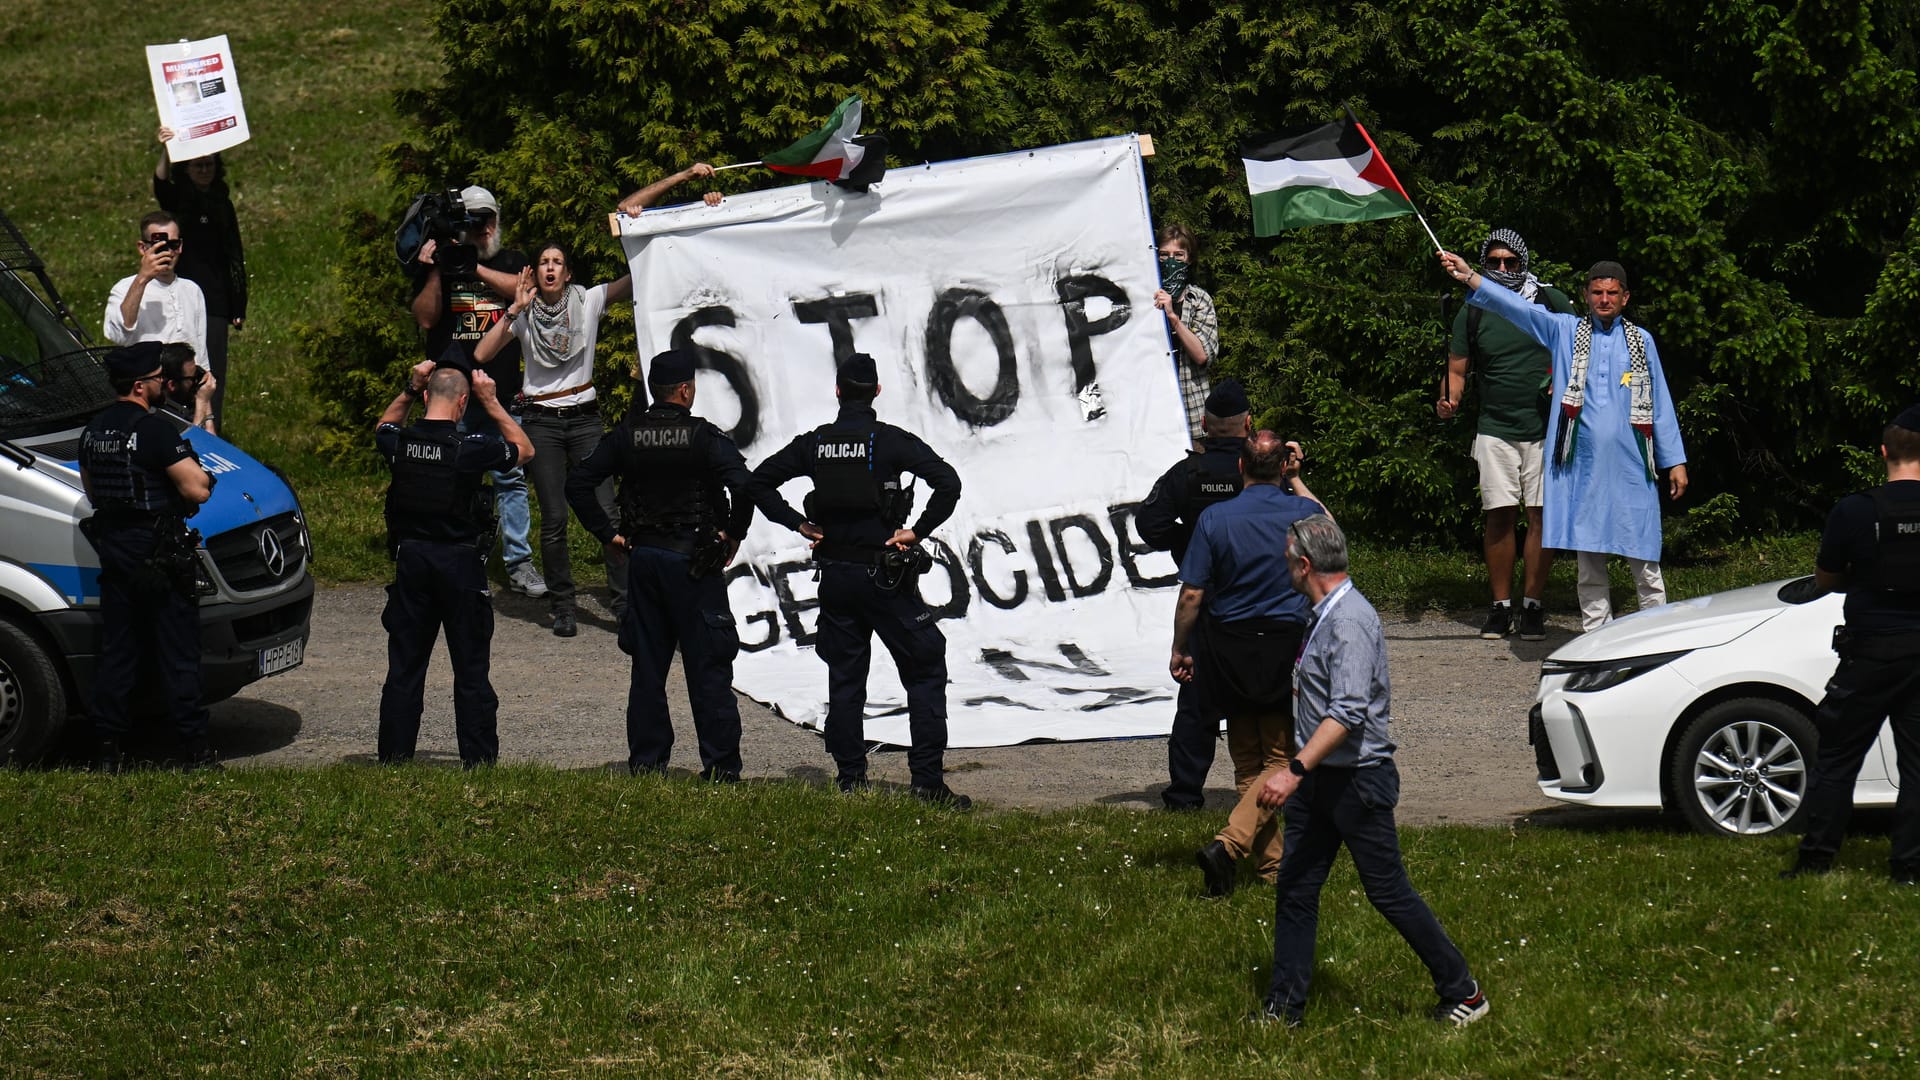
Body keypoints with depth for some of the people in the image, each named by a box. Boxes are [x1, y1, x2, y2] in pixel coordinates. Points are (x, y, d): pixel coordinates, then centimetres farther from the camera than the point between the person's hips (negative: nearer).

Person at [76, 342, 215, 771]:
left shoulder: (93, 430, 9)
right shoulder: (154, 430, -17)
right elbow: (197, 490, -19)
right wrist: (198, 473, 2)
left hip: (114, 553, 7)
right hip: (160, 556, -7)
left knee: (116, 652, 12)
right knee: (177, 655, 0)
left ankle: (105, 750, 11)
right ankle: (195, 751, 3)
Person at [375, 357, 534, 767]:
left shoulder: (400, 443, -6)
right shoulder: (471, 448, -16)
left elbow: (382, 429, 21)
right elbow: (525, 449, 2)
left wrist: (408, 390, 12)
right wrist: (492, 403, 1)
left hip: (411, 560, 3)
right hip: (460, 563, -3)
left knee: (404, 666, 10)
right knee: (471, 669, 5)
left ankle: (394, 756, 13)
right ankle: (479, 760, 7)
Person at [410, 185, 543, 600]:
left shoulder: (510, 261, 13)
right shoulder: (436, 262, 9)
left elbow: (524, 287, -9)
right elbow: (425, 317, -1)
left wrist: (475, 269, -17)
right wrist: (435, 272, -12)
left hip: (503, 392, 1)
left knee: (511, 478, 0)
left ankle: (518, 563, 5)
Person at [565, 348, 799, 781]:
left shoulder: (626, 436, 2)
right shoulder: (704, 437, -11)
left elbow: (578, 482, 1)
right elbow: (744, 485, -24)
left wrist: (608, 533, 6)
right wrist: (734, 534, -9)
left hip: (643, 556, 4)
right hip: (693, 562, -4)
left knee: (647, 666, 12)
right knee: (708, 667, 0)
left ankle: (645, 761, 14)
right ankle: (720, 766, 0)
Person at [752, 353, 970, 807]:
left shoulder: (813, 443, 3)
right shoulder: (892, 441, -8)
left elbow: (759, 481, 8)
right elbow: (948, 483, -19)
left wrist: (799, 525, 9)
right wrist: (918, 531, -10)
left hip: (835, 576, 4)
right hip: (885, 575, -4)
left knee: (844, 679, 12)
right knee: (925, 671, 3)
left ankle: (850, 780, 11)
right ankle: (928, 778, -5)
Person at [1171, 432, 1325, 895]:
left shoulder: (1215, 518, -9)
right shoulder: (1304, 513, -5)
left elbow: (1191, 595, -8)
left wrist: (1180, 649, 5)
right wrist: (1295, 480, 30)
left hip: (1229, 652, 1)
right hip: (1286, 648, -1)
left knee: (1247, 763, 14)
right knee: (1281, 761, 4)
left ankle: (1272, 862, 17)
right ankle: (1229, 843, -16)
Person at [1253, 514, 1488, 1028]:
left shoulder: (1350, 622, -21)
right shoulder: (1323, 615, 9)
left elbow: (1348, 714, -29)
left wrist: (1295, 770, -35)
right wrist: (1298, 772, 24)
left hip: (1358, 778, -9)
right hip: (1317, 776, 9)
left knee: (1389, 892, -1)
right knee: (1294, 889, 7)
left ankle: (1463, 994, 11)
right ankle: (1283, 1009, 13)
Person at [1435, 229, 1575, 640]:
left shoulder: (1552, 302, 4)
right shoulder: (1472, 313, 7)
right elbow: (1457, 369, 9)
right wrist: (1449, 400, -10)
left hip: (1546, 427, -1)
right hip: (1495, 430, 1)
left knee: (1540, 514, -4)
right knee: (1500, 515, -3)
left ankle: (1533, 605, 1)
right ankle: (1501, 606, 4)